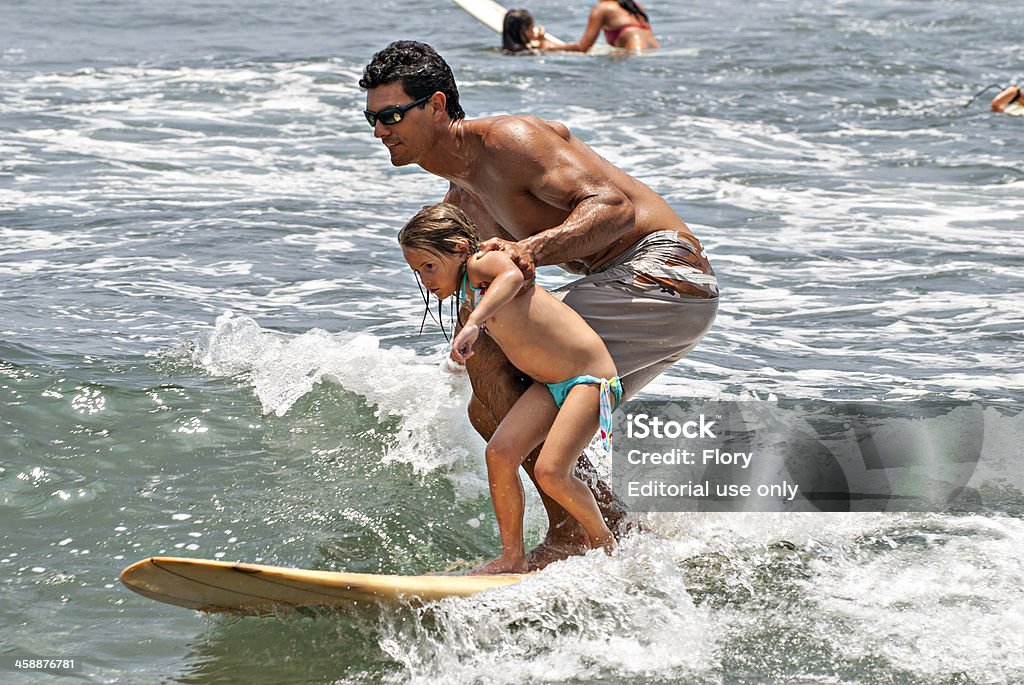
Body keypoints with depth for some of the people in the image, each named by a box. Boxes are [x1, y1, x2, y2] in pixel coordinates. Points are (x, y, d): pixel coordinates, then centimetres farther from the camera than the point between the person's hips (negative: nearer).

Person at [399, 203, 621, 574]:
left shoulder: (483, 263, -16)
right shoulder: (468, 302, 11)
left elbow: (512, 276, -41)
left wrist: (474, 324, -52)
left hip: (591, 377, -9)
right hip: (549, 384, 9)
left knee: (550, 472, -19)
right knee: (499, 452, -10)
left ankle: (604, 541, 7)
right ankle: (513, 558, 1)